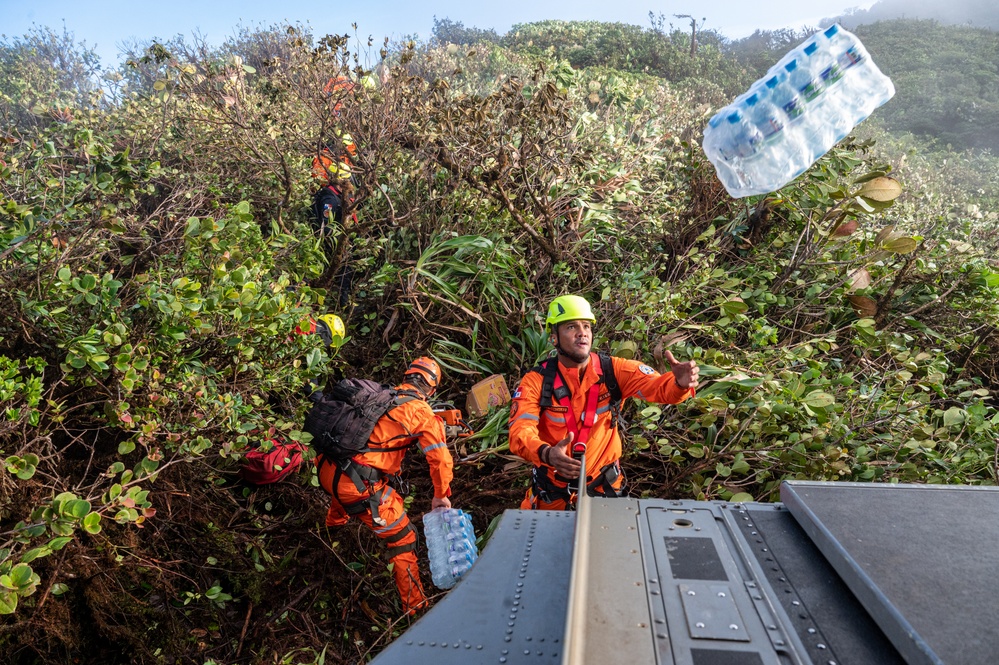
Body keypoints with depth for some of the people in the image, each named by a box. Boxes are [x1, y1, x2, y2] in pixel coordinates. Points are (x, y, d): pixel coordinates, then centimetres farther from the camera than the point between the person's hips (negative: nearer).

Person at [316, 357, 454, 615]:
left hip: (326, 469, 8)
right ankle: (415, 606, 17)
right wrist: (441, 496, 15)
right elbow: (441, 460, -3)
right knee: (402, 538, 9)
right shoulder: (423, 413, -4)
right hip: (359, 487, -7)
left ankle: (334, 522, 72)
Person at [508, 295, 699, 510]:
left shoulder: (613, 370, -13)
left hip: (603, 484, 1)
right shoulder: (536, 381, -18)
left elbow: (658, 386, -24)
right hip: (552, 488, -1)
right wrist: (547, 454, -51)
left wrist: (680, 384, -49)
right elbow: (520, 431, -29)